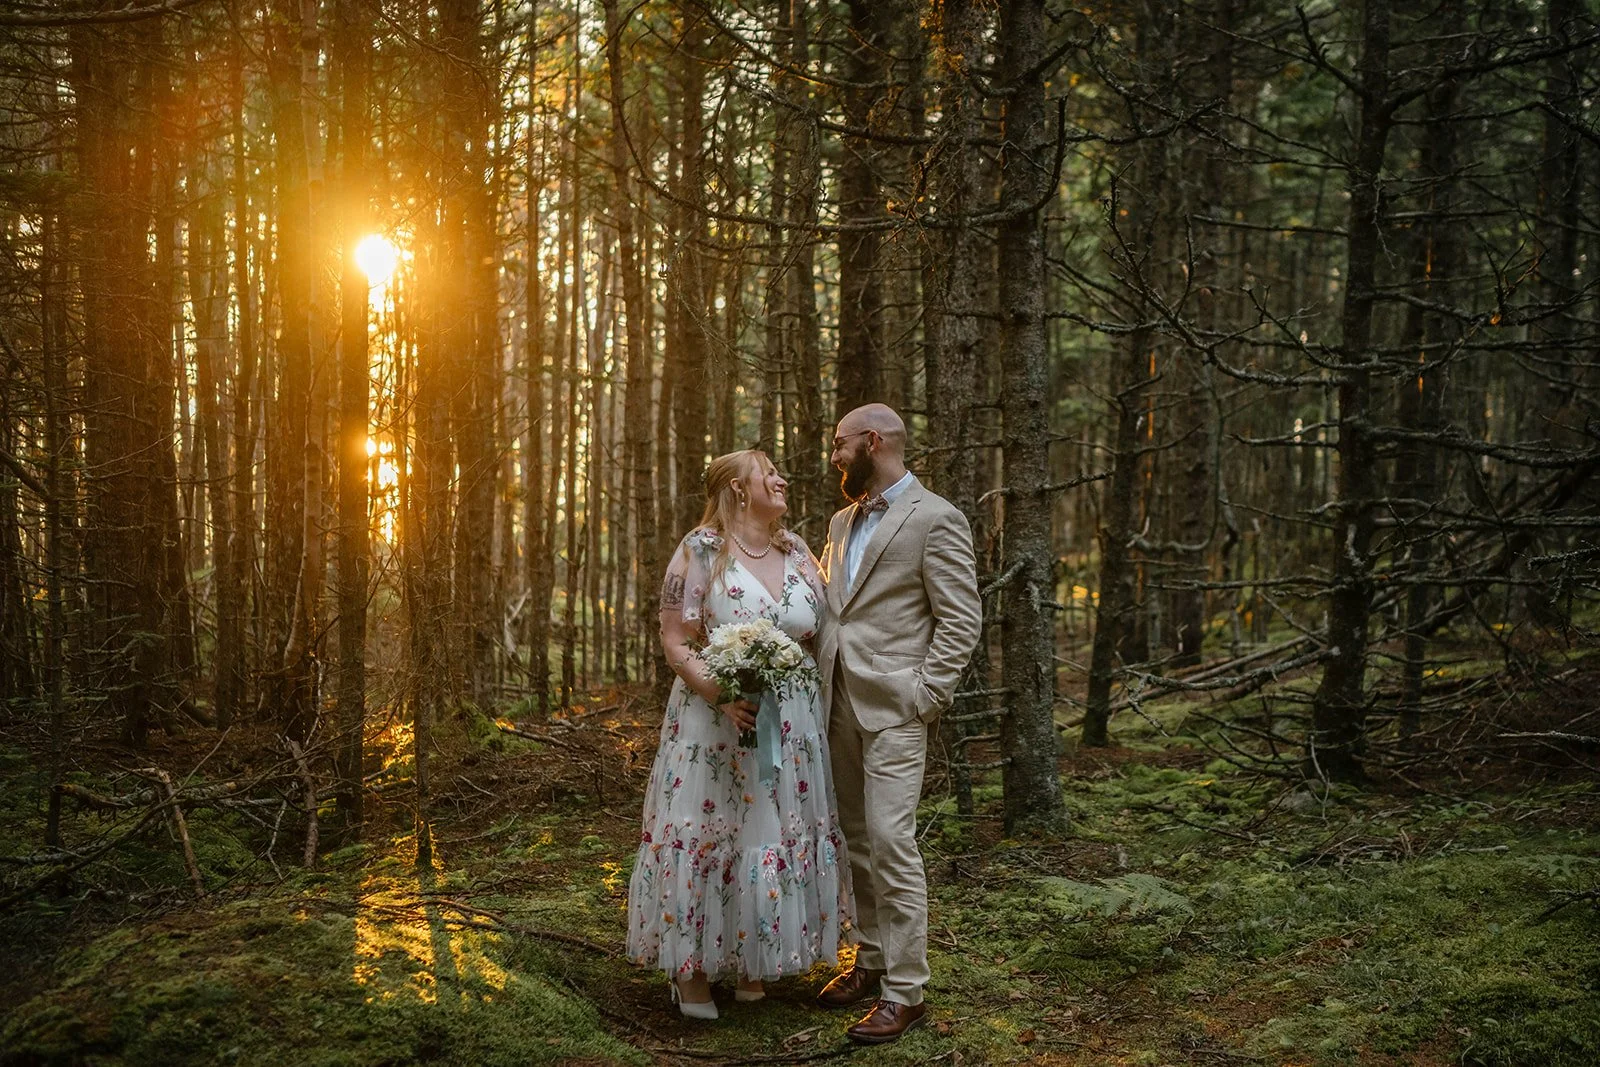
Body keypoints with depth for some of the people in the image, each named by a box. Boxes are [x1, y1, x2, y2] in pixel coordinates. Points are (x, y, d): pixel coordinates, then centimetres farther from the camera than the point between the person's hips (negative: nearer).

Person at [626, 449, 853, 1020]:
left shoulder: (796, 552, 7)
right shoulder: (700, 551, -7)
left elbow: (821, 634, 12)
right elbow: (674, 641, -9)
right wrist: (721, 695, -22)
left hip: (792, 727, 5)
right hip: (716, 721, -4)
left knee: (782, 835, 9)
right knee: (707, 834, 1)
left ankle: (751, 961, 25)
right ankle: (692, 967, 17)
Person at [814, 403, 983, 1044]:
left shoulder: (935, 519, -8)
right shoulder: (843, 522, 16)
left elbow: (962, 619, -11)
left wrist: (922, 697, -14)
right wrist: (818, 688, 10)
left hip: (892, 709, -8)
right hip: (841, 705, 8)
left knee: (890, 842, -9)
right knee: (857, 841, 14)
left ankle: (904, 991, 0)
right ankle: (871, 963, 26)